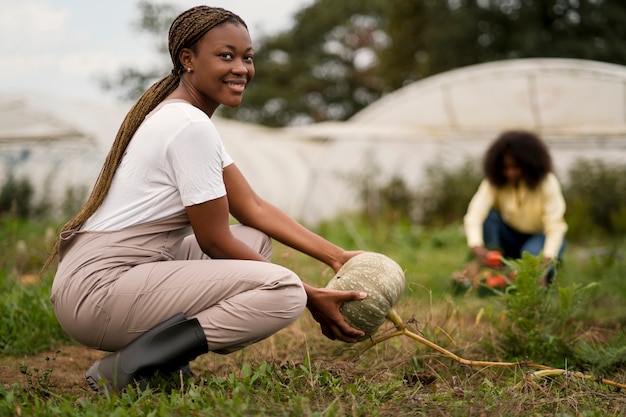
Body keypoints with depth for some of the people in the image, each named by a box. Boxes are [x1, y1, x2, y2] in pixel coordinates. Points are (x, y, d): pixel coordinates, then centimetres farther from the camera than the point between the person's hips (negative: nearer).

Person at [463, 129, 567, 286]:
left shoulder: (547, 183, -20)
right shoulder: (493, 182, -18)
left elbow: (555, 226, -26)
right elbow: (474, 215, -33)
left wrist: (547, 258, -43)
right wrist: (476, 247, -52)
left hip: (540, 237, -2)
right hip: (511, 237, 2)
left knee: (533, 252, -37)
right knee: (489, 216, -28)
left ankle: (545, 276, -3)